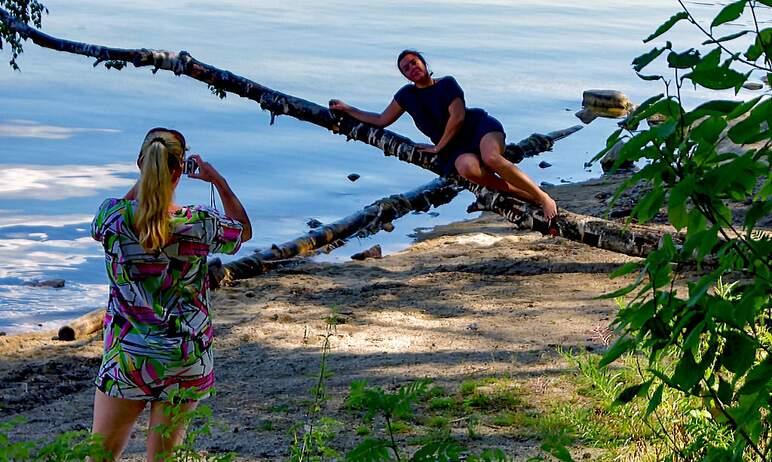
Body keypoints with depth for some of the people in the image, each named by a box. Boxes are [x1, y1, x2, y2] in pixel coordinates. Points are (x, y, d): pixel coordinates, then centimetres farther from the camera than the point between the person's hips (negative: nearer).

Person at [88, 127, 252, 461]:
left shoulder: (114, 217, -11)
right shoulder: (199, 224, -12)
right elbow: (244, 230, 10)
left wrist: (142, 182, 15)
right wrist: (218, 181, 13)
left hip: (126, 357, 0)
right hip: (184, 361, 0)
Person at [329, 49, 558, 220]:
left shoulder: (447, 84, 3)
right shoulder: (407, 95, 15)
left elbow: (457, 116, -7)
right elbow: (381, 120, 23)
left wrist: (438, 147, -5)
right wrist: (347, 109, 25)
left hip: (479, 126, -2)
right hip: (455, 148, 2)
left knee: (491, 158, -38)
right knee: (468, 167, -37)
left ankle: (544, 197, -30)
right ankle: (527, 195, -32)